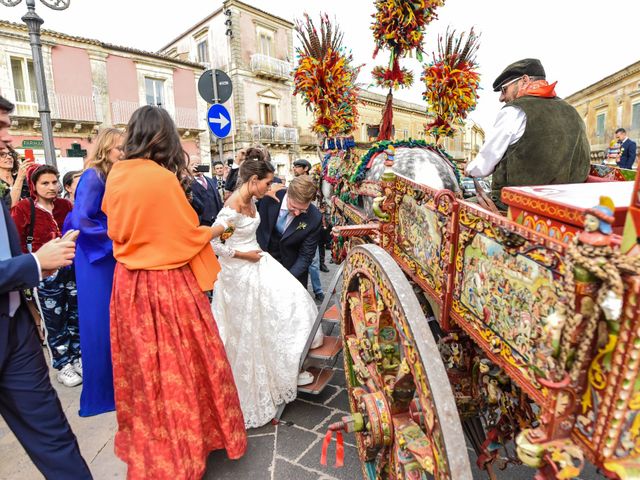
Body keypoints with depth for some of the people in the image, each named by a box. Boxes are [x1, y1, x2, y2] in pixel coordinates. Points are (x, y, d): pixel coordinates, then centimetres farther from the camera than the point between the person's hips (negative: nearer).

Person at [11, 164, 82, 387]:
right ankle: (62, 365, 21)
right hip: (47, 273, -4)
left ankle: (77, 358, 29)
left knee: (76, 315, 13)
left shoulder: (65, 205, 4)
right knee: (55, 321, 6)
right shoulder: (23, 208, -6)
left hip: (73, 267, 4)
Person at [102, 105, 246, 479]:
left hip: (128, 283, 7)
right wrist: (217, 229, 5)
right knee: (177, 366, 9)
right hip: (167, 284, -7)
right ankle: (182, 448, 28)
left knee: (142, 368, 20)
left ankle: (148, 444, 40)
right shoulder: (163, 178, -18)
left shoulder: (116, 174, 3)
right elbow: (189, 236, -12)